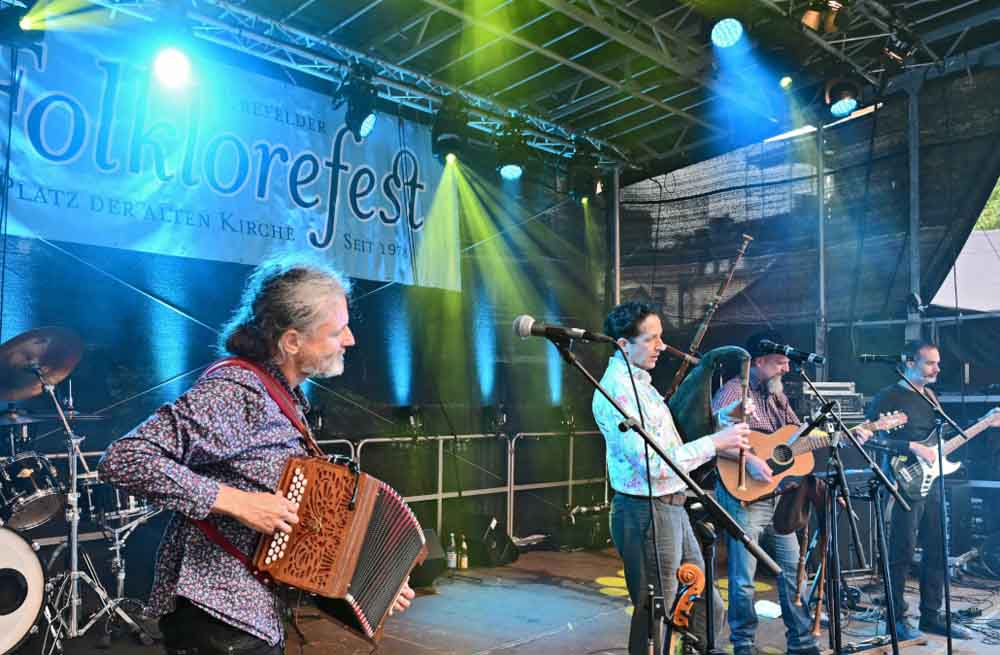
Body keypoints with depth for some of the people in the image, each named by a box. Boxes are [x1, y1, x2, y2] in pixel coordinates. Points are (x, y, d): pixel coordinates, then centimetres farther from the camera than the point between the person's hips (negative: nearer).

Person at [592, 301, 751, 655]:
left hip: (671, 508, 10)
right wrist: (715, 442, -20)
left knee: (708, 607, 17)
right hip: (646, 514, -10)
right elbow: (653, 464, -24)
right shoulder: (617, 389, -19)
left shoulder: (639, 381, 12)